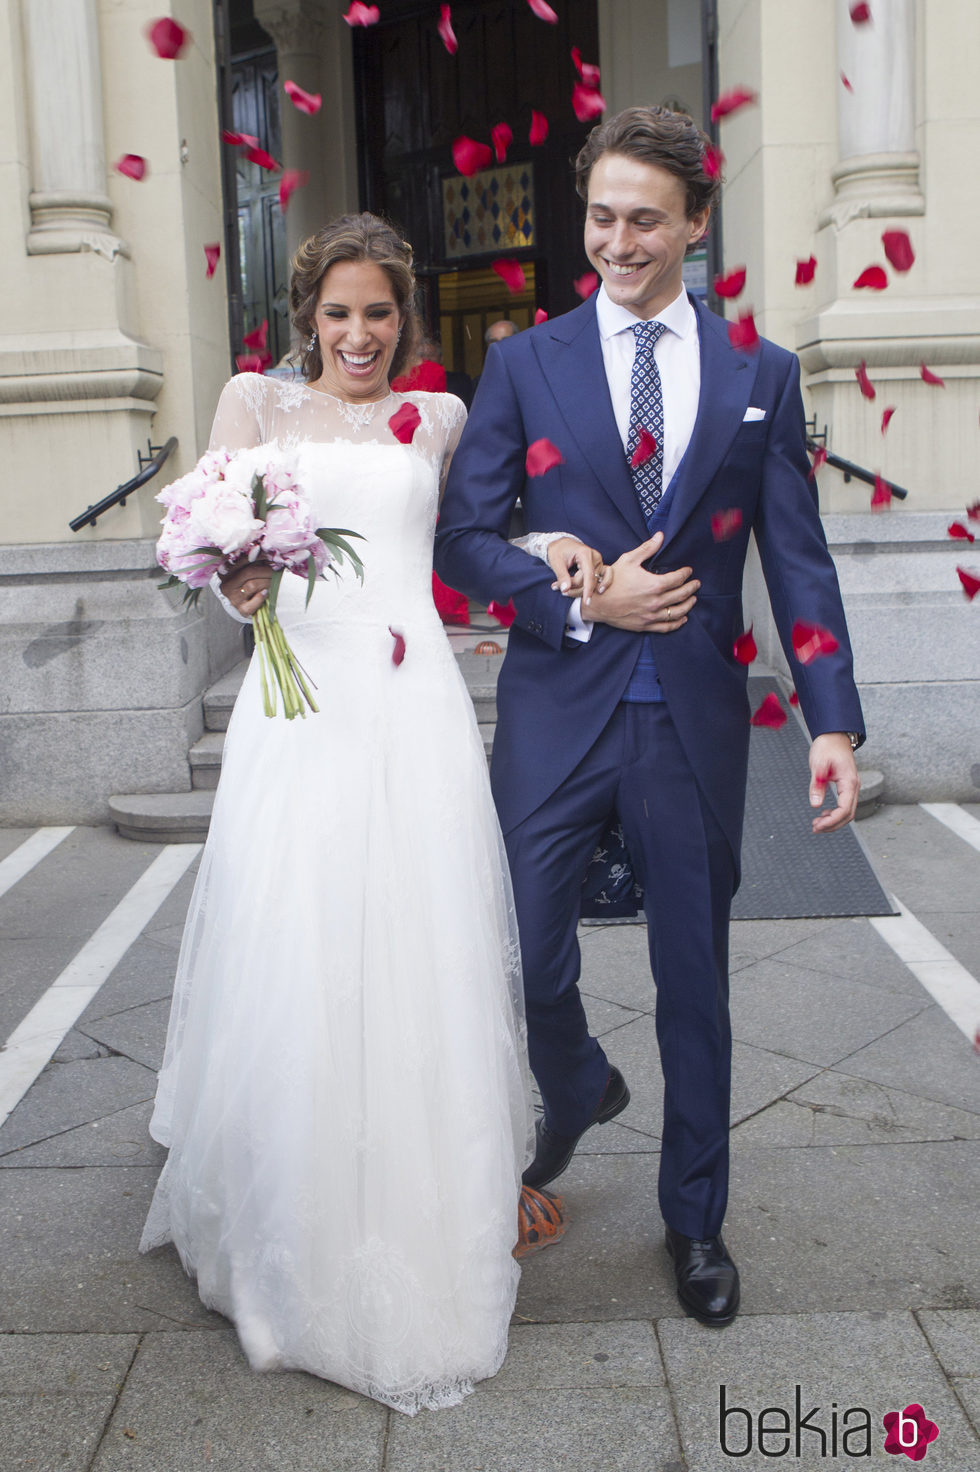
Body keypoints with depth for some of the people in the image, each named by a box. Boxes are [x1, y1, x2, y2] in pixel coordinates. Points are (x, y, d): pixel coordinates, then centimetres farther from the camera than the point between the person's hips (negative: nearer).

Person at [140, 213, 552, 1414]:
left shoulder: (438, 416, 18)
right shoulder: (256, 401, 12)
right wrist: (239, 577, -22)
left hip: (415, 706, 2)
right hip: (301, 701, -1)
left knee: (421, 967, 2)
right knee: (293, 973, -1)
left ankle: (423, 1240, 20)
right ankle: (297, 1248, 19)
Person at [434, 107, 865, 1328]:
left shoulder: (761, 376, 6)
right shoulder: (523, 365, 4)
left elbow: (798, 559, 2)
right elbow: (464, 537, 1)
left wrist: (833, 720, -7)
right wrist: (579, 600, -13)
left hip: (695, 721, 1)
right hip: (557, 712, 0)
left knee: (695, 980, 11)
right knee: (524, 963, 2)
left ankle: (695, 1220, 32)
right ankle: (577, 1090, 39)